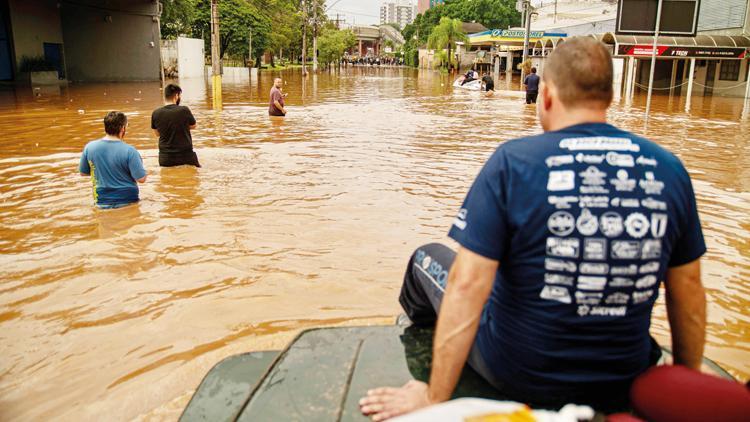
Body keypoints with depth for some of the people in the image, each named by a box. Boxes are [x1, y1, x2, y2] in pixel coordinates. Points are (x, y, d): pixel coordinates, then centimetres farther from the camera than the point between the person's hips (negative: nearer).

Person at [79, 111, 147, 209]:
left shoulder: (89, 147, -6)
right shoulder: (129, 151, -18)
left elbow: (83, 173, 7)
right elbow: (141, 179, -14)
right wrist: (139, 163, 5)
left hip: (102, 202, 4)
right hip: (127, 201, -3)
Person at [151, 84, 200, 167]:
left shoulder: (156, 113, -5)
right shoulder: (184, 110, -14)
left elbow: (157, 133, 11)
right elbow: (193, 126, 5)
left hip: (165, 158, 3)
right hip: (186, 156, -3)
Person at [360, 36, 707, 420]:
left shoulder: (512, 162, -17)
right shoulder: (669, 169, -6)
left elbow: (467, 284, -22)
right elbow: (688, 289, 0)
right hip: (623, 386, 4)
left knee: (427, 257, 20)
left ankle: (417, 324, 52)